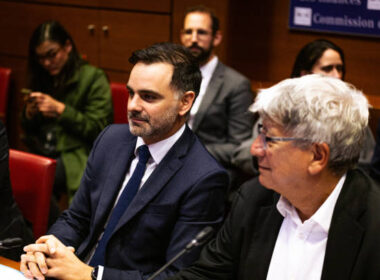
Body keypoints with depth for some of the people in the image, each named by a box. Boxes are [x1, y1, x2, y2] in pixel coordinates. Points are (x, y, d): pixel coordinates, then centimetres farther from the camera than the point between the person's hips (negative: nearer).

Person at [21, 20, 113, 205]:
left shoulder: (93, 78, 0)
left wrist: (61, 110, -13)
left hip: (77, 155, -6)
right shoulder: (42, 79, 19)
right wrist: (29, 114, 1)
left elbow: (97, 129, -6)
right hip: (41, 152, 6)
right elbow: (30, 131, 24)